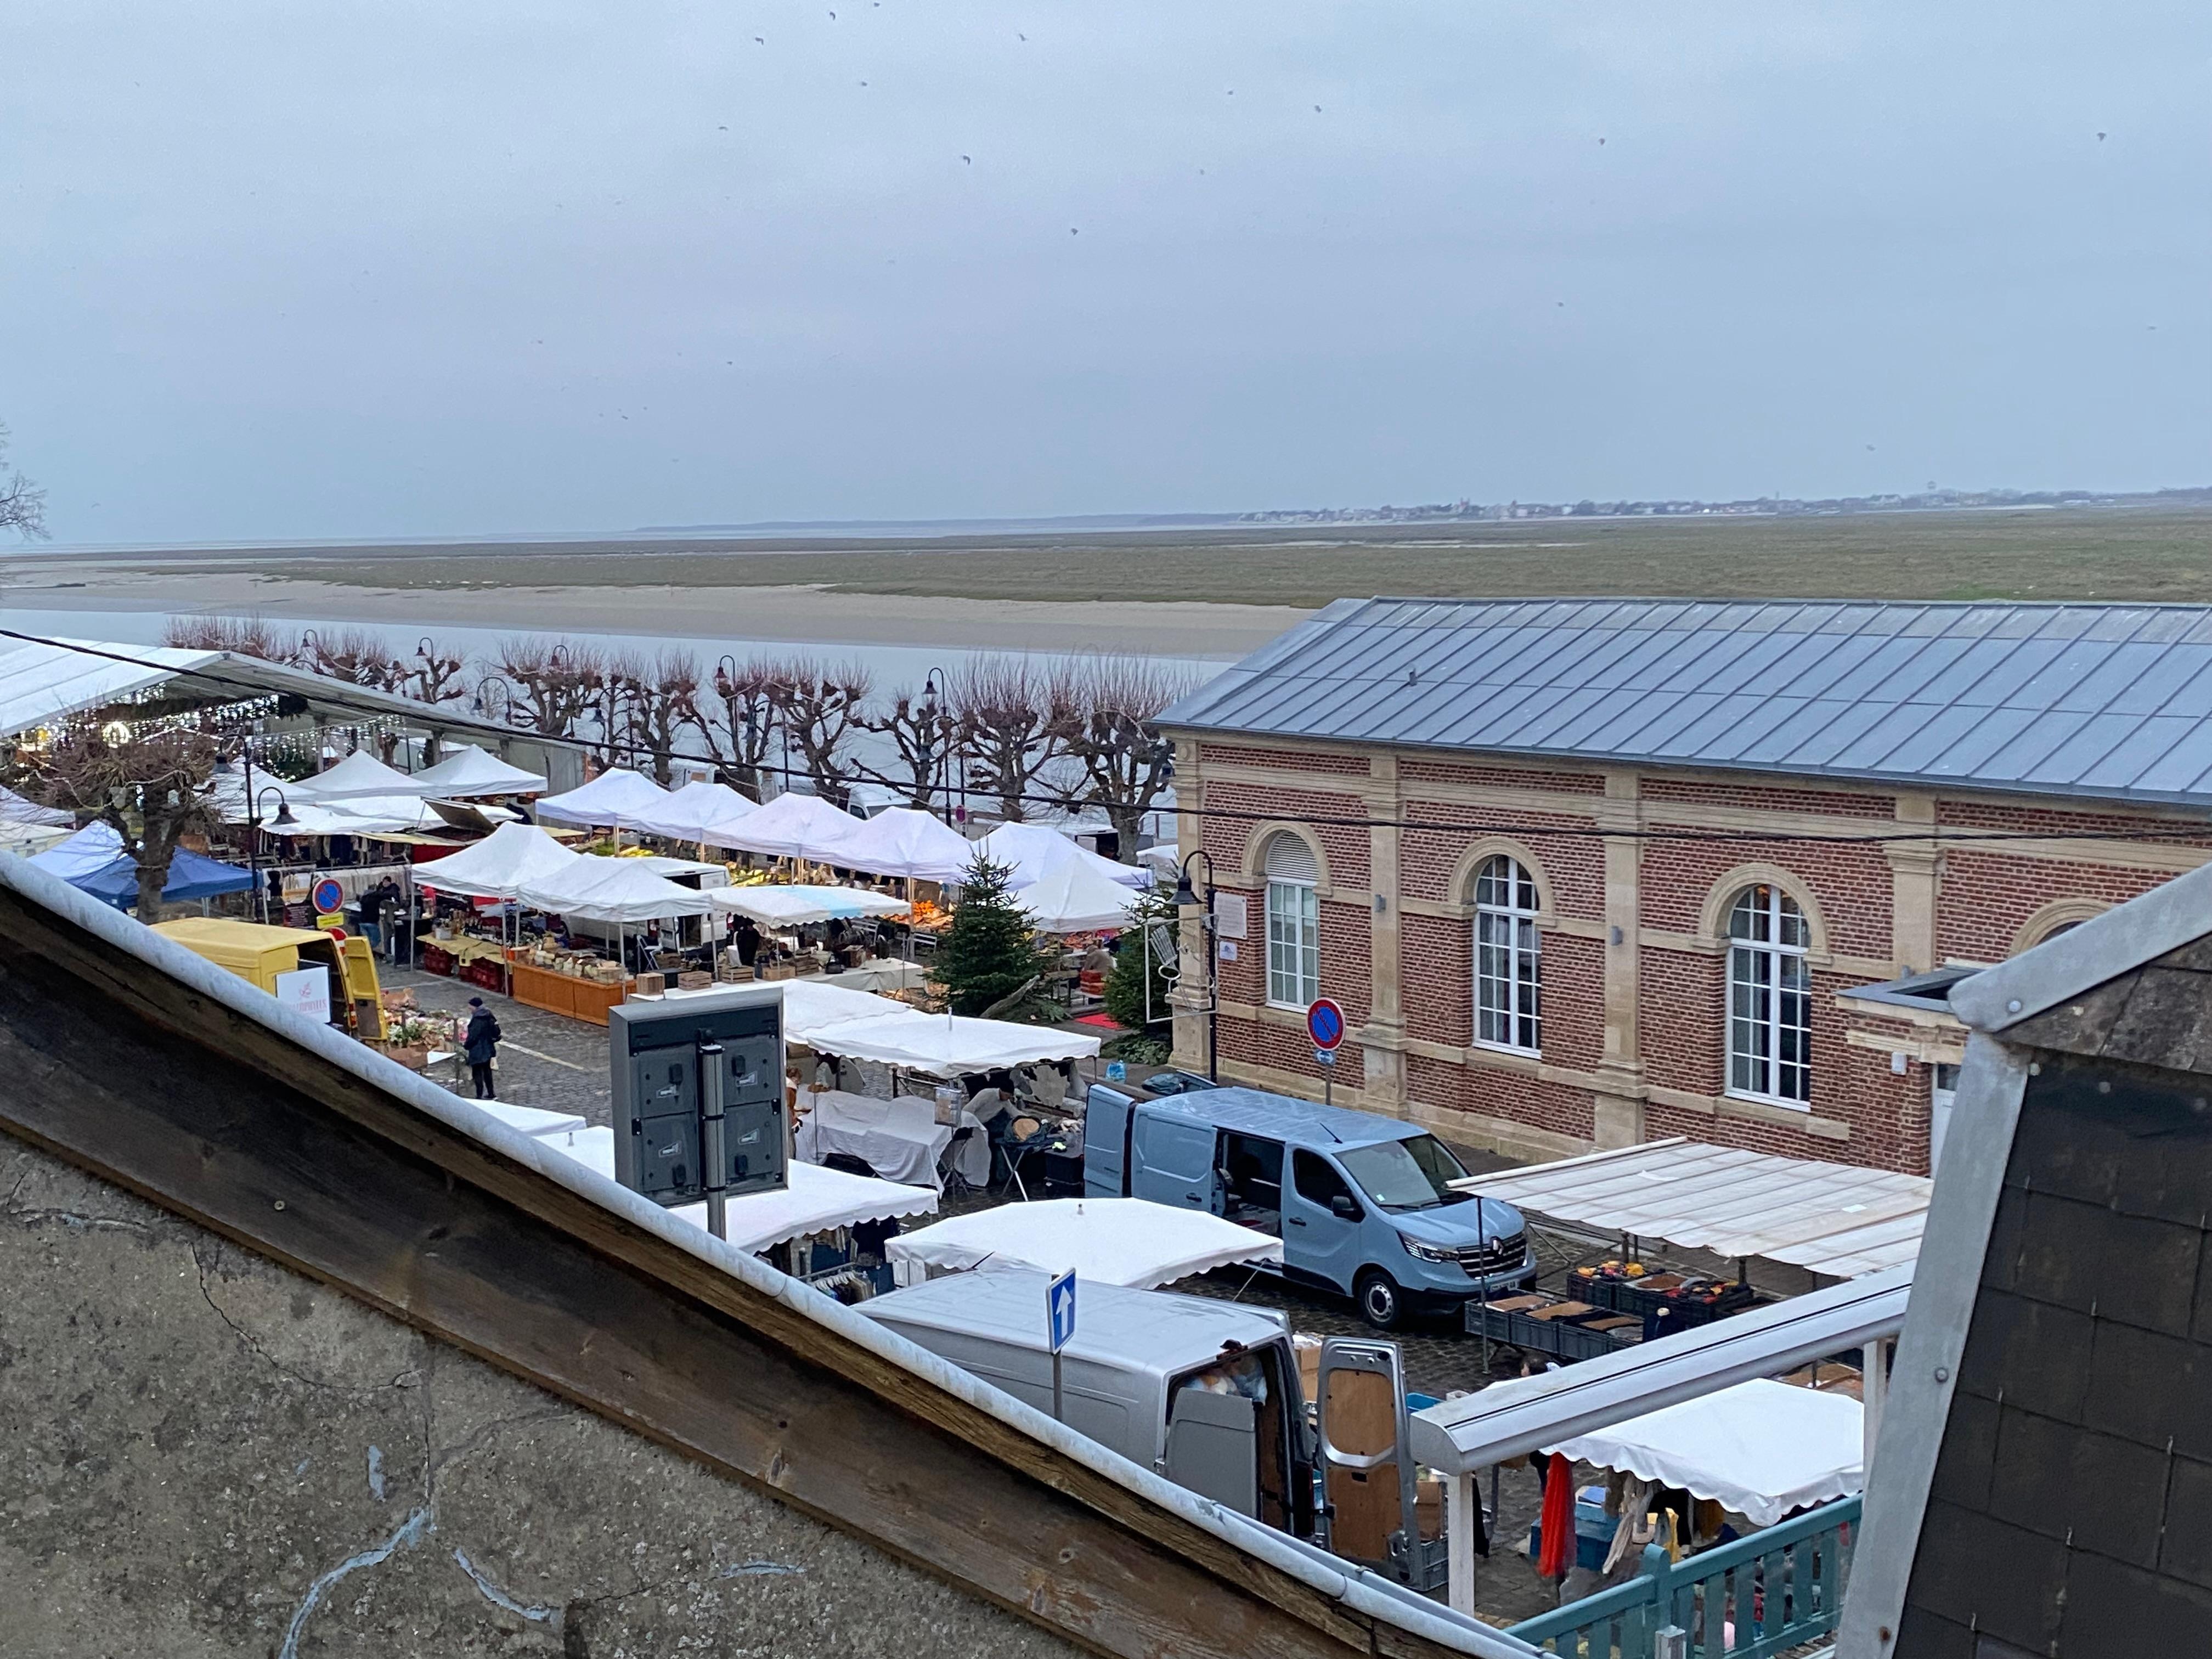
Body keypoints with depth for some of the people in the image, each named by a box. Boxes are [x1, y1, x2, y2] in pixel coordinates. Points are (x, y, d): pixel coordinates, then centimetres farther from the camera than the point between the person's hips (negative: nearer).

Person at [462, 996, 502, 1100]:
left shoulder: (478, 1020, -23)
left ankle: (479, 1097, 6)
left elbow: (473, 1036, -22)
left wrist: (465, 1047, -8)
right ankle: (491, 1094, 26)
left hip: (478, 1052, -9)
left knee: (477, 1073, 2)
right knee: (487, 1071, 19)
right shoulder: (488, 1016, 4)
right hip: (488, 1049, 9)